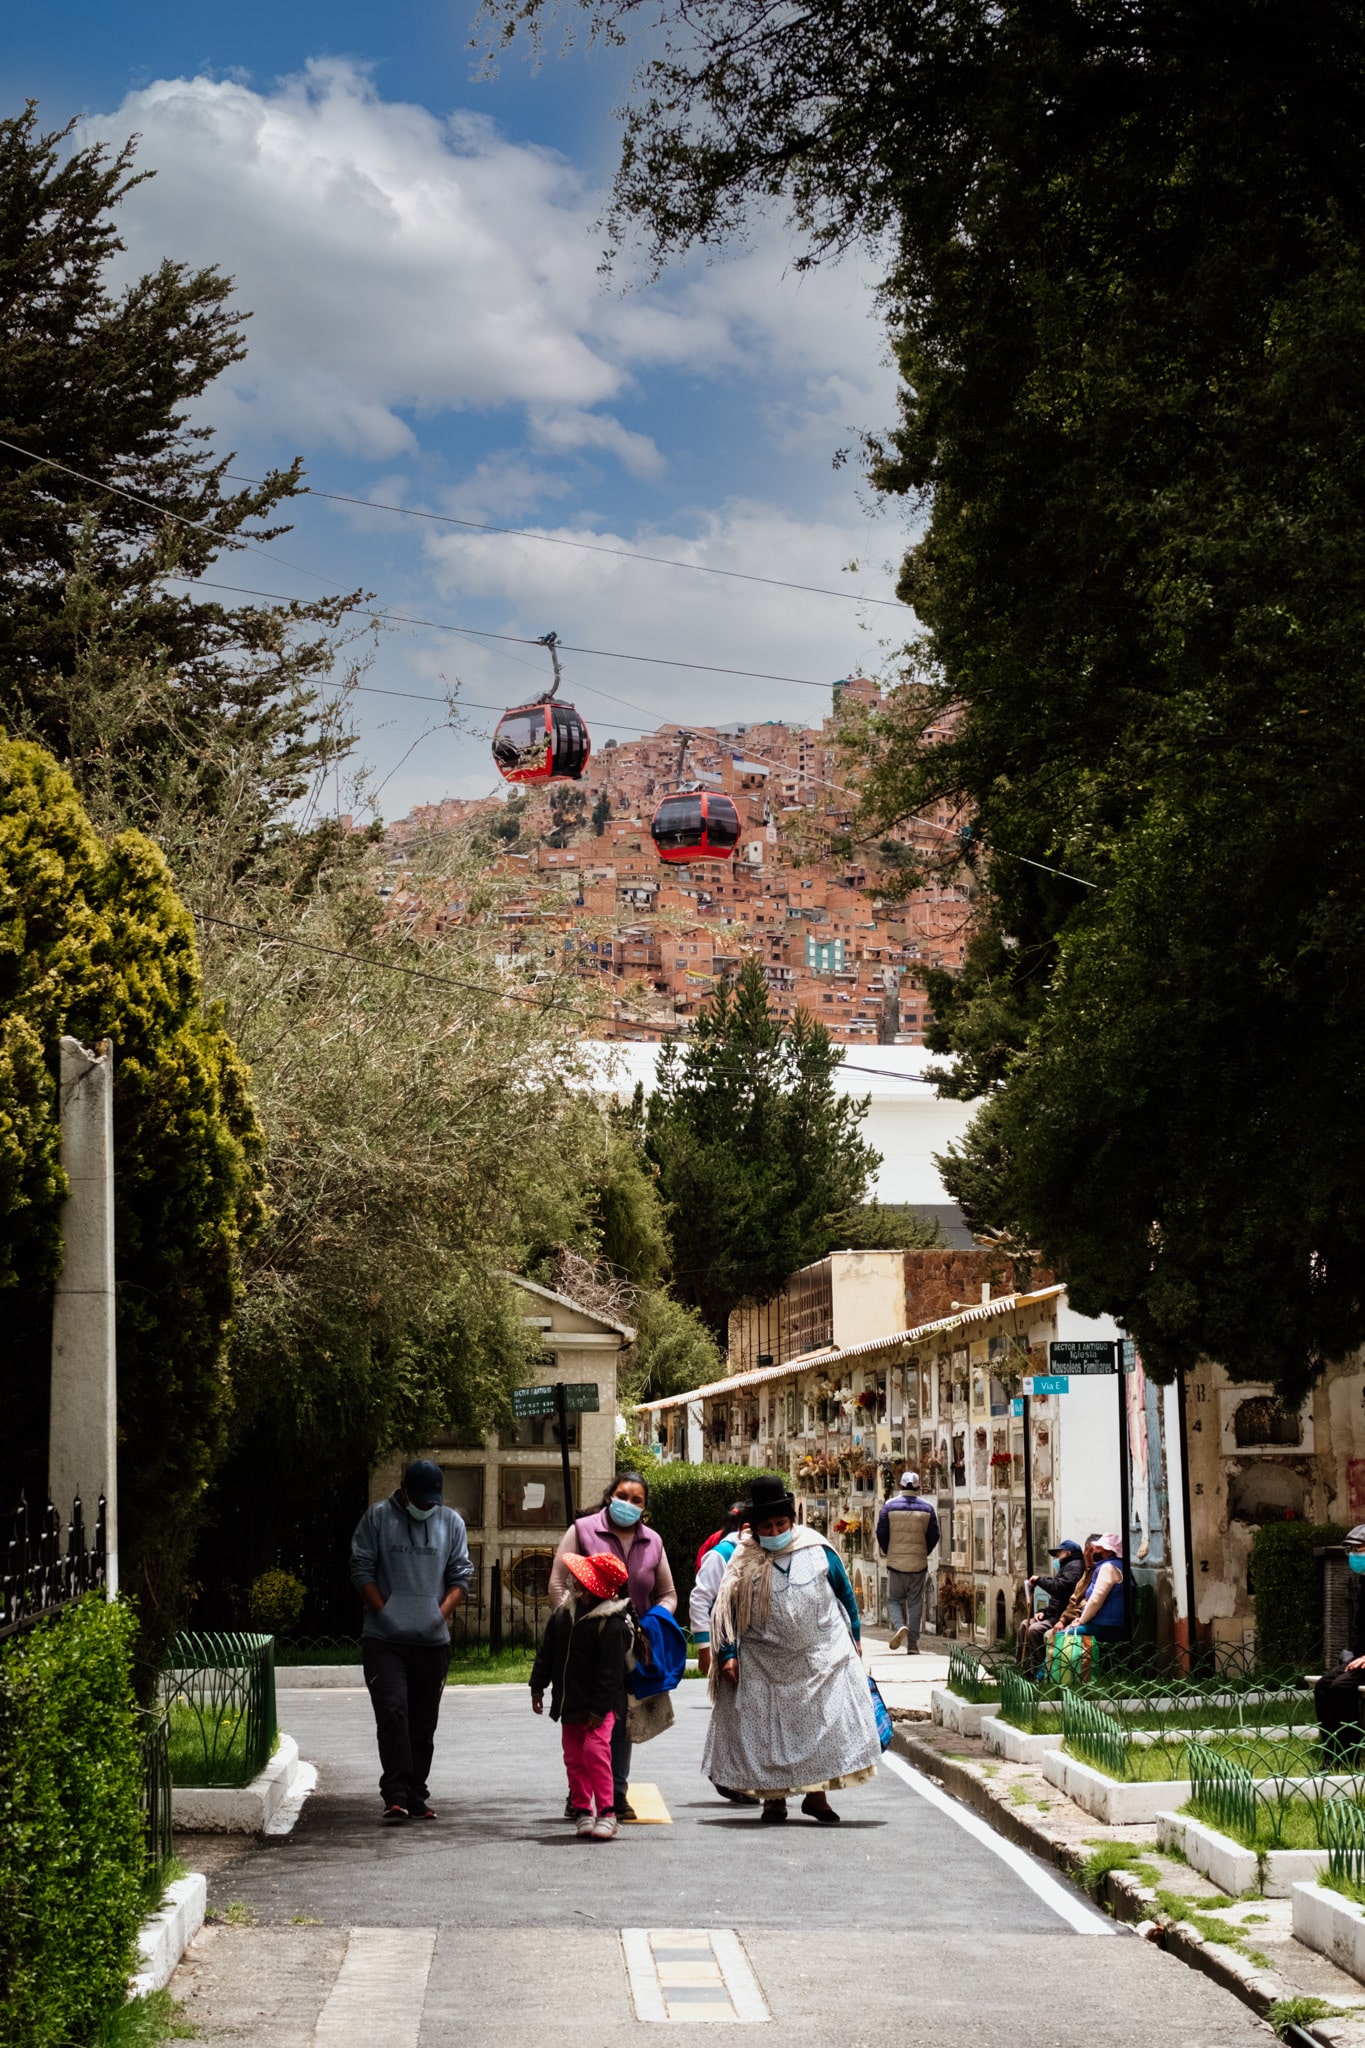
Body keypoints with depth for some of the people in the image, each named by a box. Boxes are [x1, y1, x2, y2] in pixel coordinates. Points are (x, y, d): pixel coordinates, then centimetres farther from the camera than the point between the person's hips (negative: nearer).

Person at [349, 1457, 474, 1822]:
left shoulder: (451, 1523, 11)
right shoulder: (377, 1518, 3)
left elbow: (460, 1576, 12)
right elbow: (361, 1571, 2)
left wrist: (442, 1614, -2)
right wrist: (383, 1613, -7)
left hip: (433, 1641, 3)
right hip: (384, 1640, -3)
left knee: (424, 1723, 8)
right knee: (392, 1712, -17)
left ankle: (416, 1798, 15)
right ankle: (396, 1795, -18)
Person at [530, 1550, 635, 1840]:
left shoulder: (612, 1624, -17)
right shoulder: (564, 1613, 6)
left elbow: (610, 1671, -18)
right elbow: (546, 1652, 15)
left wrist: (600, 1708, -20)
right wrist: (538, 1686, 13)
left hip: (598, 1705, -7)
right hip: (569, 1702, 7)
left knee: (595, 1750, -20)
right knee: (574, 1758, 8)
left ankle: (606, 1813, -14)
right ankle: (583, 1810, 17)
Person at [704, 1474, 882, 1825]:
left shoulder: (817, 1551, 0)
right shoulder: (744, 1562, -3)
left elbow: (844, 1593, 11)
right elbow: (725, 1609, 1)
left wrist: (853, 1637, 13)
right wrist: (727, 1654, -5)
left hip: (822, 1657, 0)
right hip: (763, 1664, 0)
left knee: (825, 1723, -4)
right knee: (767, 1729, 2)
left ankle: (816, 1793, 5)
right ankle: (773, 1796, 13)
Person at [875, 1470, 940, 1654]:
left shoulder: (889, 1506, -3)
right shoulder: (927, 1508, 0)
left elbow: (881, 1533, -3)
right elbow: (934, 1535, 0)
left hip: (895, 1562, -1)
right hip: (919, 1563, 1)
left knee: (894, 1600, 11)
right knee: (915, 1604, 6)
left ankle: (899, 1626, -17)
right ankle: (912, 1644, 3)